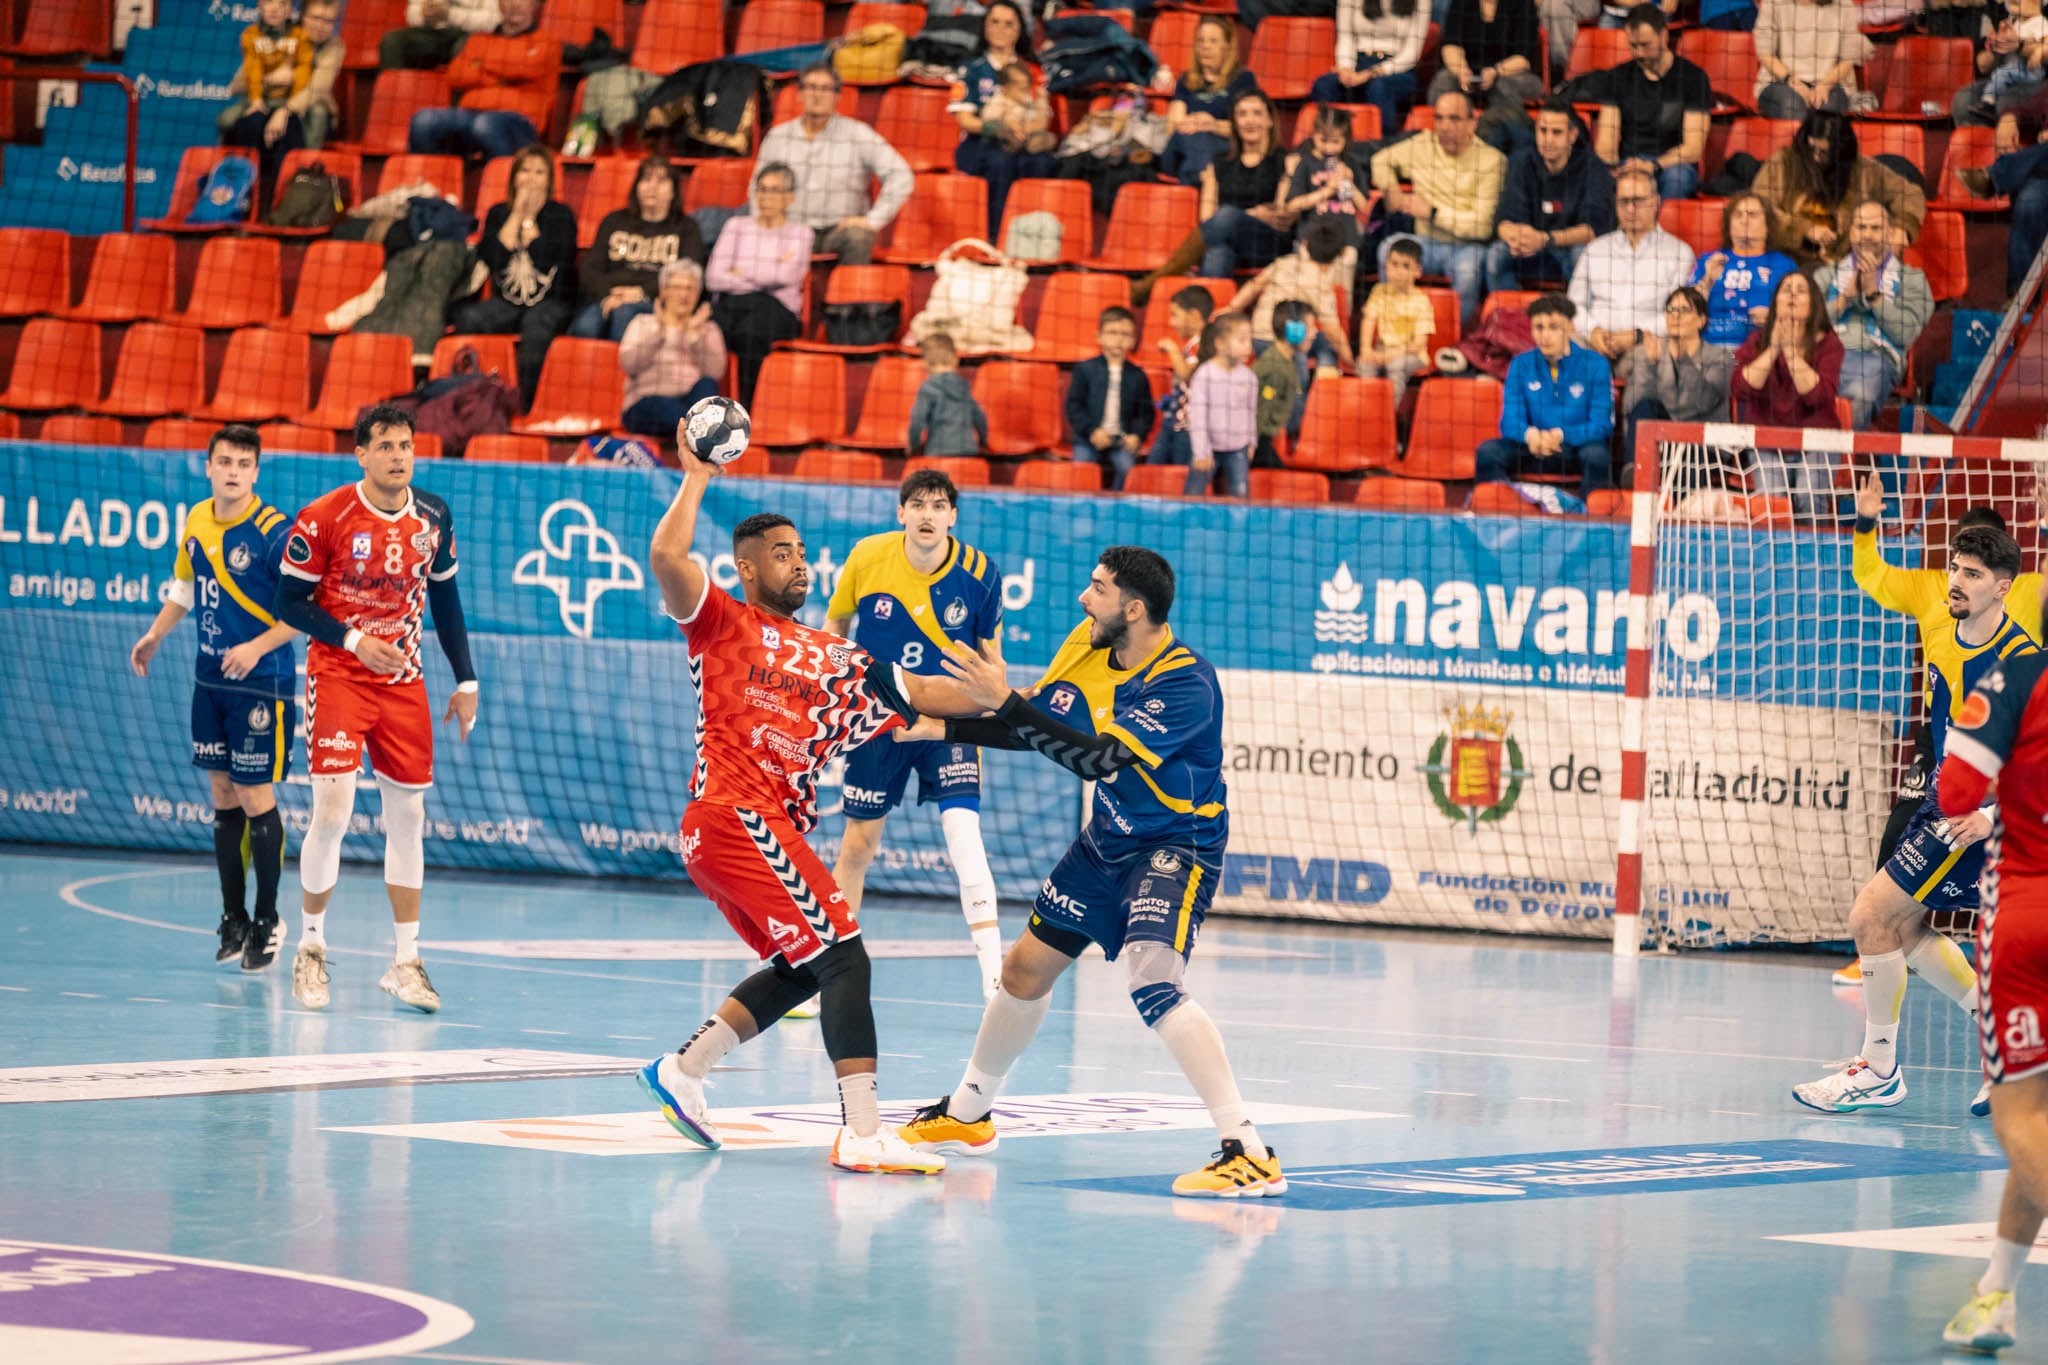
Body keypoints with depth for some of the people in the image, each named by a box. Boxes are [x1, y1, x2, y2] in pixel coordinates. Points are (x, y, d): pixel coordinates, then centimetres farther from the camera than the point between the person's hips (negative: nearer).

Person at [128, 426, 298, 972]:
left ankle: (267, 922, 8)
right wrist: (155, 635, 12)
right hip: (210, 679, 6)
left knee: (255, 797, -4)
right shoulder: (196, 524, 5)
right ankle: (233, 918, 18)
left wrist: (257, 648, -21)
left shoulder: (273, 531, -15)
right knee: (223, 794, 10)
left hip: (261, 683, -6)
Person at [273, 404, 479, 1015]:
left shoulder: (433, 518, 2)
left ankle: (405, 960, 13)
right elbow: (290, 602, -7)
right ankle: (311, 946, 8)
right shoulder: (322, 518, -12)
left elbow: (444, 599, 13)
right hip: (338, 673, -4)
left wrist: (465, 680, 11)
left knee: (408, 814, 5)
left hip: (404, 679, 4)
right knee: (332, 811, -12)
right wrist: (352, 639, -18)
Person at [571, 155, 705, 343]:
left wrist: (642, 292, -11)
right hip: (607, 298, 2)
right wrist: (607, 295, -7)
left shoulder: (686, 228, 21)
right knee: (585, 327, -35)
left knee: (624, 313, -39)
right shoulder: (614, 221, 28)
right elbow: (589, 270, 16)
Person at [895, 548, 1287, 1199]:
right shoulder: (1088, 645, -2)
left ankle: (1248, 1152, -33)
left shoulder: (1184, 682, -26)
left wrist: (1006, 702, -36)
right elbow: (1036, 726, 11)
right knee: (1027, 966, 17)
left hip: (1174, 847, -9)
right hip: (1106, 843, 9)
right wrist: (946, 728, 2)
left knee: (1151, 978, -29)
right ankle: (967, 1114, 40)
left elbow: (1098, 757, -35)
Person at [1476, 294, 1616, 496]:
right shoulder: (1521, 365, 6)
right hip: (1535, 452, 3)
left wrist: (1561, 435, -26)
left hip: (1578, 449, -3)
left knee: (1596, 453, -38)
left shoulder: (1594, 364, -3)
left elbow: (1602, 426, -8)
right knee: (1487, 450, -24)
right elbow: (1509, 422, 1)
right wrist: (1529, 434, -25)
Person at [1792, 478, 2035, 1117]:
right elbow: (1871, 577, 15)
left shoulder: (2019, 663, -23)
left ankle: (1879, 1070, 1)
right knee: (1903, 931, 13)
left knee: (1871, 915, -10)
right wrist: (1867, 525, -4)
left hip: (1976, 816, -9)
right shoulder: (1937, 608, -2)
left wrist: (1994, 815, -35)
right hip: (1945, 800, 9)